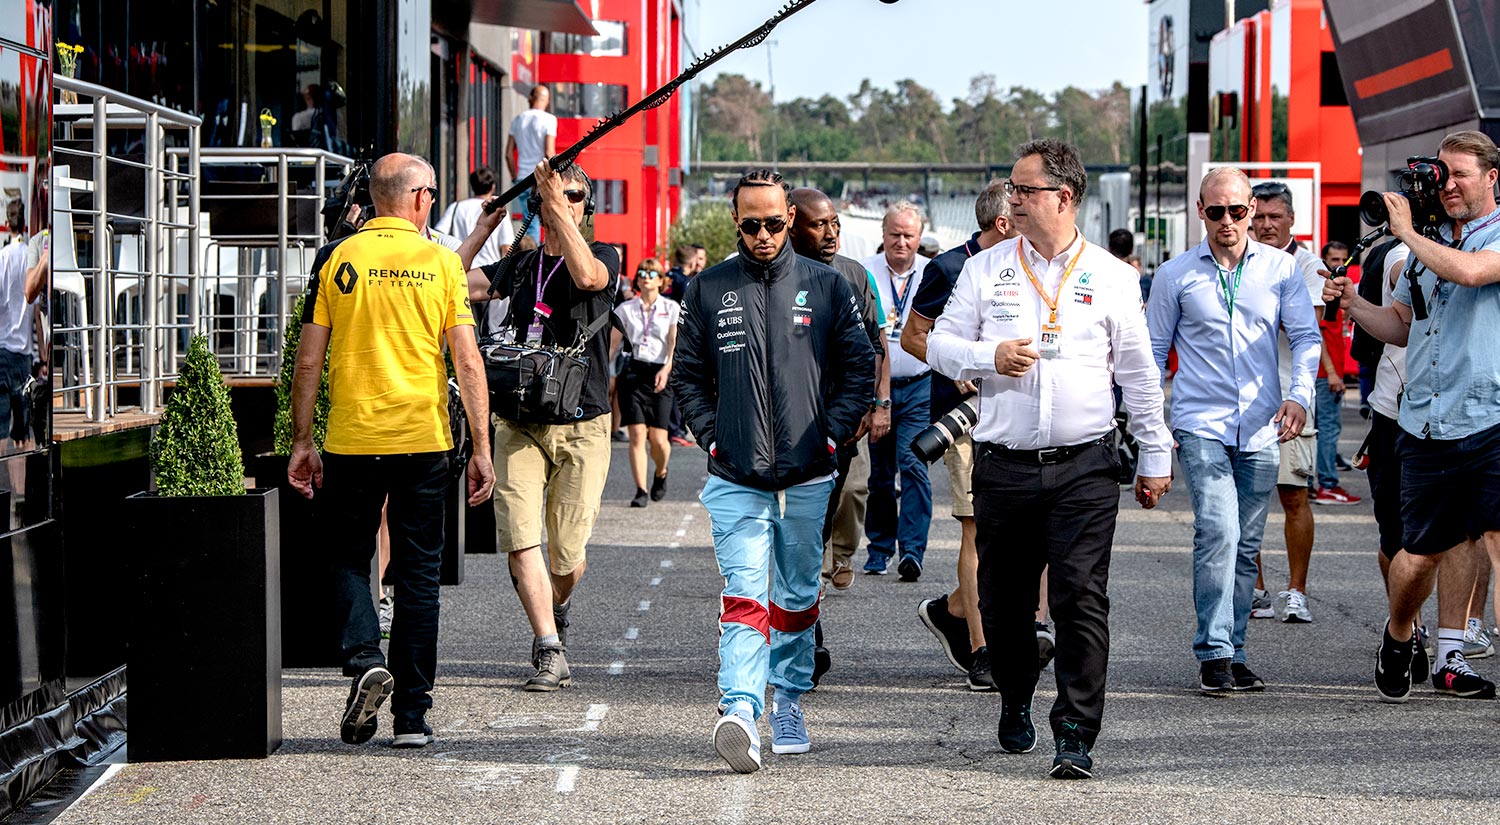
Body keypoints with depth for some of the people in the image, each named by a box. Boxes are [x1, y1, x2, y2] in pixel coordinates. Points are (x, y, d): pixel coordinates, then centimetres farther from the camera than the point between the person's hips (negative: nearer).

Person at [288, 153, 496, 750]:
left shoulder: (337, 259, 0)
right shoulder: (441, 262, 0)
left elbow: (309, 360, 0)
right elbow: (468, 362, -4)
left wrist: (302, 442, 7)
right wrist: (481, 448, 1)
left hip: (351, 439, 0)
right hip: (423, 440, 0)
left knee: (349, 558, 16)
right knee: (418, 576, 8)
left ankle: (364, 657, -10)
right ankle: (412, 716, 8)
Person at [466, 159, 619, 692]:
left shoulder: (603, 256, 2)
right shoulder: (521, 265, 15)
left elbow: (587, 275, -22)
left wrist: (560, 207, -23)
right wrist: (483, 229, 8)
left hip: (582, 425, -3)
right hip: (520, 422, 3)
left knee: (568, 550, 1)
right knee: (519, 539, -12)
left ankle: (557, 612, 34)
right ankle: (550, 652, -9)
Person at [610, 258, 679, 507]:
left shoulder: (671, 308, 6)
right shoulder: (625, 309, 11)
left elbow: (675, 342, -4)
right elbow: (612, 343, 8)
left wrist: (666, 369, -19)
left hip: (659, 375, -1)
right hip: (633, 372, 1)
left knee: (658, 439, -6)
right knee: (637, 435, -8)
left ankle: (661, 473, 26)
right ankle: (641, 490, -2)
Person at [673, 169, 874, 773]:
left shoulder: (825, 286, 5)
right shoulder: (709, 289, 6)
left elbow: (860, 366, 8)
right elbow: (688, 373, 13)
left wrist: (833, 433, -1)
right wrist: (711, 435, 1)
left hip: (808, 475, 1)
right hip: (736, 477, -1)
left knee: (798, 596, 12)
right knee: (743, 594, -14)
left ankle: (788, 703, 25)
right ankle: (740, 710, -26)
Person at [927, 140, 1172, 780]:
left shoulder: (1111, 276, 6)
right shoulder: (985, 270, 9)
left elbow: (1138, 373, 10)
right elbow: (940, 345, 10)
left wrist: (1155, 457, 10)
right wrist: (987, 357, -11)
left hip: (1084, 468, -2)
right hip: (1003, 467, 2)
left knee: (1081, 598, -11)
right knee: (1004, 600, 9)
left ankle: (1076, 737, -10)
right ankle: (1015, 705, 32)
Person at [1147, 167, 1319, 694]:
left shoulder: (1280, 268, 6)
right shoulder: (1176, 275, 3)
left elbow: (1306, 336, 6)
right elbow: (1152, 350, 8)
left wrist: (1299, 395, -12)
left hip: (1261, 431, 3)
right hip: (1200, 426, -3)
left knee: (1246, 545, 8)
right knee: (1218, 531, -18)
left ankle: (1232, 652, 17)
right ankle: (1214, 653, -15)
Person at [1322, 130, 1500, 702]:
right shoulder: (1428, 246, 19)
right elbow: (1401, 326, 28)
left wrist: (1406, 231, -6)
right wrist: (1352, 304, 9)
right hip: (1425, 425, 5)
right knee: (1420, 554, 10)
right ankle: (1398, 639, 34)